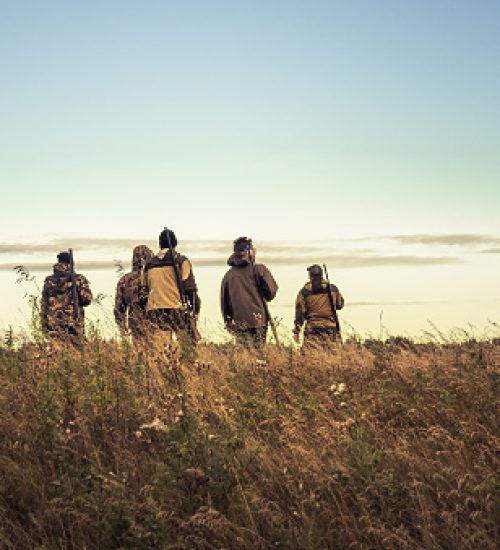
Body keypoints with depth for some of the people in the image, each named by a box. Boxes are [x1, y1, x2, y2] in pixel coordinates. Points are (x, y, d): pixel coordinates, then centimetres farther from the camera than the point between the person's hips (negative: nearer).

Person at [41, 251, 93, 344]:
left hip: (53, 327, 3)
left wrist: (44, 328, 11)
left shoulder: (49, 281, 6)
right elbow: (87, 298, -10)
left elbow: (44, 306, 7)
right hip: (72, 326, -3)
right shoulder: (78, 279, -4)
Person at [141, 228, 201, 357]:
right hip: (177, 308, -4)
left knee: (159, 349, 0)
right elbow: (189, 287, -5)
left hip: (154, 311, 4)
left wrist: (148, 311, 24)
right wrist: (195, 309, 1)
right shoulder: (181, 261, 1)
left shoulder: (149, 265, 15)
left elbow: (143, 292, 17)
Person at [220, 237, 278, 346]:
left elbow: (224, 301, 12)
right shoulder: (259, 269, -5)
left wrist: (228, 322, 21)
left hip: (238, 323, 3)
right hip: (257, 321, -3)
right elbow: (271, 291, -8)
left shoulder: (228, 274, 8)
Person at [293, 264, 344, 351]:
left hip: (312, 328, -2)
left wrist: (296, 331, 2)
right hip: (330, 327, 2)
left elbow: (300, 311, -1)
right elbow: (340, 305, 14)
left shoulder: (304, 291, -2)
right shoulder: (332, 289, 3)